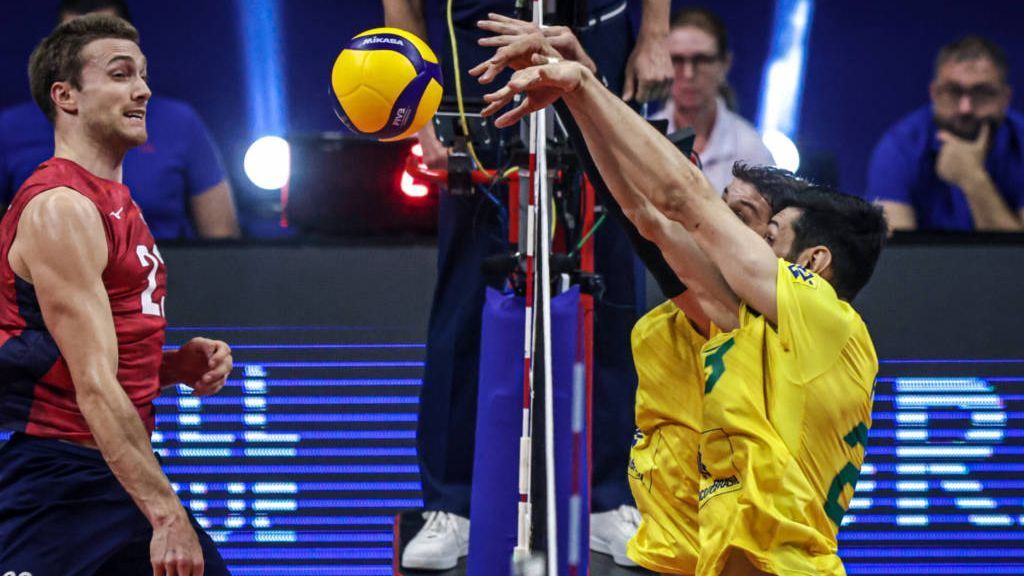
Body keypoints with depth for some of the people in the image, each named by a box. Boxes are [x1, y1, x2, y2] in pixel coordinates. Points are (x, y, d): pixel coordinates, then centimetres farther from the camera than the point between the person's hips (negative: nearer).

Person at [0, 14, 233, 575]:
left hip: (123, 478, 10)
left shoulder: (114, 203, 16)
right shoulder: (60, 208, -15)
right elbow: (94, 388, -22)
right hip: (60, 483, -10)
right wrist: (165, 515, -26)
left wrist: (175, 367, 6)